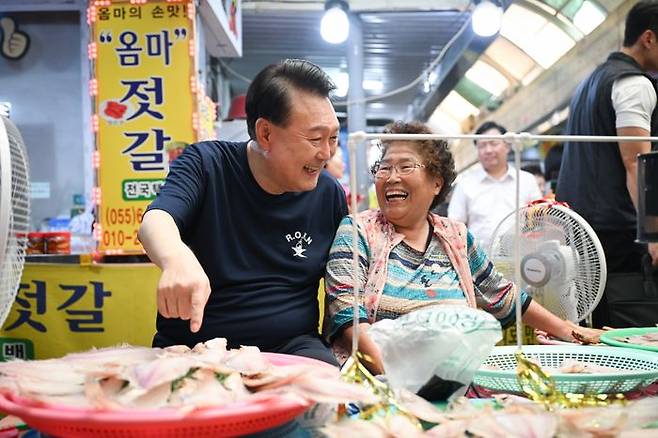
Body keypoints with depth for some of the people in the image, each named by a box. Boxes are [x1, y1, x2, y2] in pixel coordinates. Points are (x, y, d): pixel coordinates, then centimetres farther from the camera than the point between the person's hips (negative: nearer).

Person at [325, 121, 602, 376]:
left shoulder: (457, 238, 13)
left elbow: (503, 297, 24)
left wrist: (569, 331, 20)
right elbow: (347, 313, -12)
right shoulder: (357, 231, 0)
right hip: (370, 380, -3)